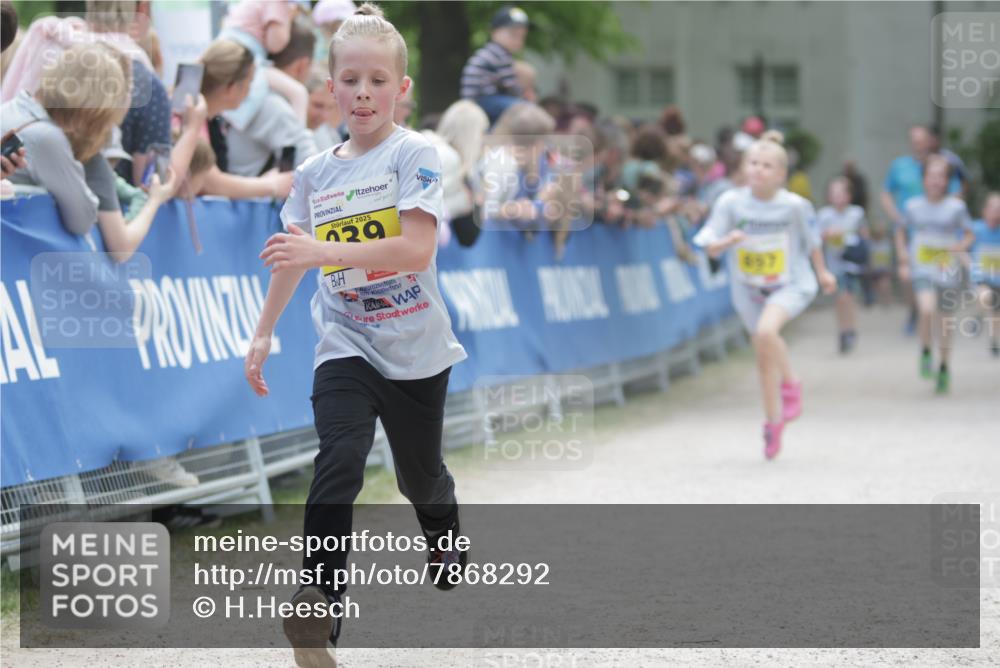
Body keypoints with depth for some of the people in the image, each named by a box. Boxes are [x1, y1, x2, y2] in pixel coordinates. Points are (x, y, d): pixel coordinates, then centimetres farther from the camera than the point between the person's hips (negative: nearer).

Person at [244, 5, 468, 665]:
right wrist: (263, 334, 19)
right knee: (339, 461, -23)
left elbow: (417, 248, -24)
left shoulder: (414, 154, -12)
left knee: (420, 472, 17)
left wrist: (324, 251, -32)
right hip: (345, 344, 2)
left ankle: (446, 540, 52)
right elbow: (293, 258, 17)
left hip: (415, 349, -1)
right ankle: (320, 607, -29)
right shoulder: (315, 172, 3)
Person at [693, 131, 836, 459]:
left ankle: (790, 384, -5)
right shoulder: (731, 202, -14)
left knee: (766, 330, -32)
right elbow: (710, 247, -13)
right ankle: (773, 423, 30)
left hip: (790, 285, -3)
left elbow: (811, 240, 3)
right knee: (764, 358, 10)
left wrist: (822, 272, 15)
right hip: (748, 289, 3)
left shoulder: (794, 205, -16)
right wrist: (728, 241, -34)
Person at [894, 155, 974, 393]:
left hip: (948, 272, 0)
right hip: (922, 270, 0)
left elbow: (969, 235, 5)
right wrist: (903, 261, 8)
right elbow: (901, 232, 16)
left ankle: (944, 368, 27)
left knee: (944, 320, 7)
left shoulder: (956, 207, -4)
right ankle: (925, 352, -1)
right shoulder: (913, 206, 0)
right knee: (926, 309, -25)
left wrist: (956, 249, -15)